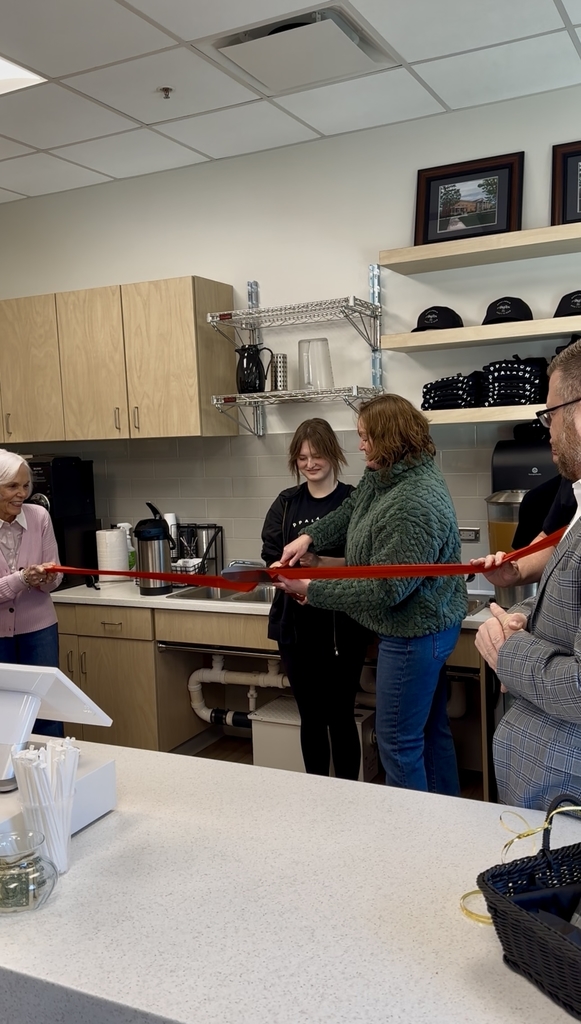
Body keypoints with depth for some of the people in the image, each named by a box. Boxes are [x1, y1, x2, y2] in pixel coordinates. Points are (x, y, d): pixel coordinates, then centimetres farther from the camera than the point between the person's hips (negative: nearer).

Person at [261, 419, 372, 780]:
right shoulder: (285, 503, 7)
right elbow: (271, 558, -1)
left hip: (342, 625, -3)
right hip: (296, 625, 4)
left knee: (340, 715, 5)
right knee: (311, 716, 15)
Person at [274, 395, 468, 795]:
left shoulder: (416, 506, -30)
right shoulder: (385, 475, 0)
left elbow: (384, 590, -28)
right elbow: (352, 510, 20)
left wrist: (311, 589, -20)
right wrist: (309, 536, 5)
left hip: (415, 634, -10)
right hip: (427, 627, 10)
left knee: (399, 742, 3)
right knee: (432, 728, 22)